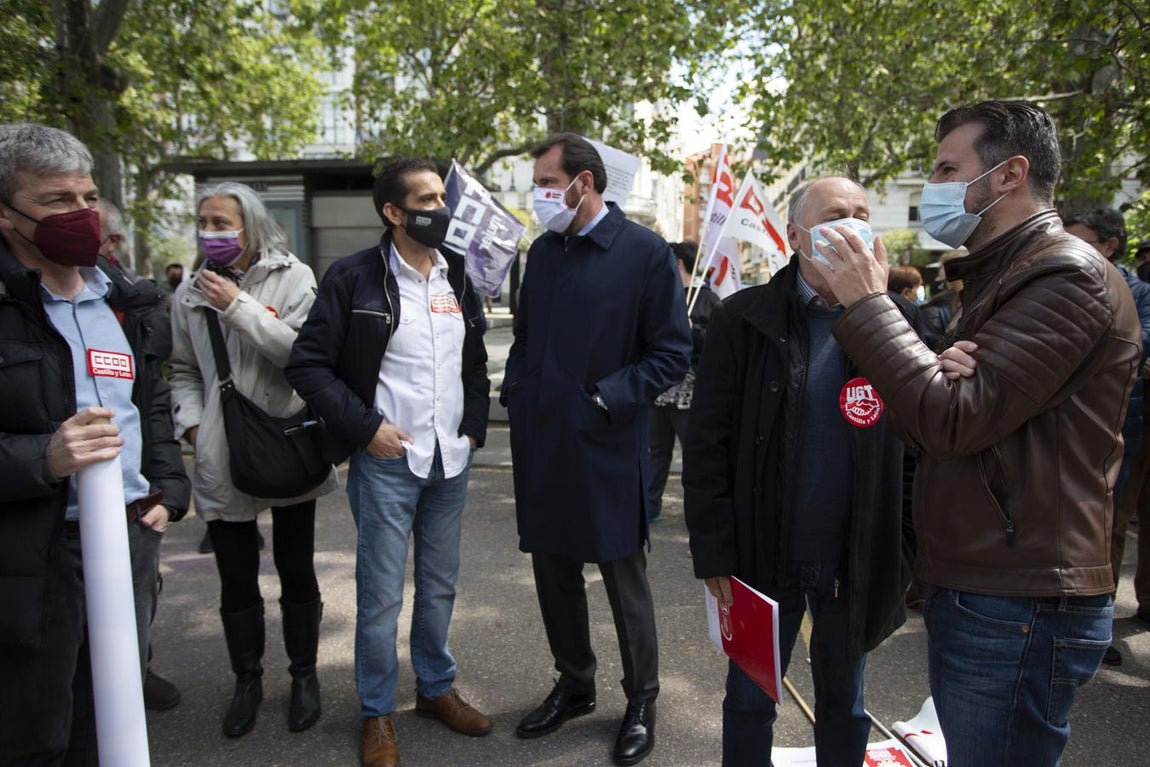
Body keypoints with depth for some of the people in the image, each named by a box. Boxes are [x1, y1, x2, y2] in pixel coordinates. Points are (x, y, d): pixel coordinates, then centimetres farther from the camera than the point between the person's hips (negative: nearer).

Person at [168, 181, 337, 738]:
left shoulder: (293, 278, -4)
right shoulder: (191, 292, 7)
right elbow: (183, 370, 15)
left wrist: (239, 307, -18)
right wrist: (191, 421, 0)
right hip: (222, 460, 3)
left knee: (296, 571, 10)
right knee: (236, 579, 11)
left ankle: (304, 675, 29)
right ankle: (247, 679, 31)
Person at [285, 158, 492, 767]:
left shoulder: (458, 278, 8)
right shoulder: (355, 277, -9)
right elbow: (307, 364, -9)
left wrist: (474, 426, 6)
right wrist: (365, 426, -14)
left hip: (451, 462, 5)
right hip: (387, 460, -5)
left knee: (440, 586, 16)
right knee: (381, 596, 5)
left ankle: (436, 688, 35)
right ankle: (377, 713, 24)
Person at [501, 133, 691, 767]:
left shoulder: (644, 253, -9)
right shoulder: (542, 251, 10)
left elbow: (673, 353, -9)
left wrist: (607, 398, -16)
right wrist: (515, 392, 4)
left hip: (606, 448, -6)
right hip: (541, 446, 6)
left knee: (624, 578, 8)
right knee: (554, 573, 16)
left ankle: (641, 703, 28)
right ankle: (574, 686, 37)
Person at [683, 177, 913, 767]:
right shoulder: (744, 320, -7)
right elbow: (706, 445, -8)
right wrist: (713, 554, -10)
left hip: (857, 557, 2)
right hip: (763, 553, -2)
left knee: (843, 702, 20)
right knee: (750, 700, 16)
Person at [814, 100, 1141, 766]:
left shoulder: (1067, 275, -15)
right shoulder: (1001, 275, 16)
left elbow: (953, 419, -23)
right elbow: (933, 426, 10)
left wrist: (867, 303, -16)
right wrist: (946, 369, -13)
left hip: (1018, 611, -9)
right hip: (969, 590, 9)